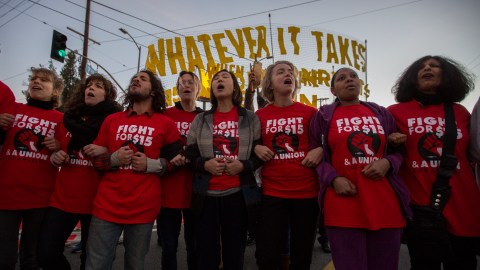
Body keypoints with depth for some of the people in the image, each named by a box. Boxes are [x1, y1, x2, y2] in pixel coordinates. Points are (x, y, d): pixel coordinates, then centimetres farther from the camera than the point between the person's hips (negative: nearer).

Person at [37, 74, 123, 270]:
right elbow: (57, 150, 23)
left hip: (96, 201, -4)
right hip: (62, 198, 4)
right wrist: (55, 156, 1)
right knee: (46, 254, 4)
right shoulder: (69, 118, 11)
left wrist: (106, 152, -23)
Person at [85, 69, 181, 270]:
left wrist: (151, 164, -12)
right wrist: (114, 158, -8)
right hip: (107, 206, 2)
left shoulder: (166, 124, 1)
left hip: (143, 208, -1)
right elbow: (95, 158, 12)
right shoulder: (111, 120, 9)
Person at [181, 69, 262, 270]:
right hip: (206, 194, 1)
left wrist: (243, 165, -13)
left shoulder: (250, 118, 4)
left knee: (235, 251, 12)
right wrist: (204, 164, -12)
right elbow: (189, 154, 8)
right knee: (205, 252, 9)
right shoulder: (200, 119, 8)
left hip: (238, 193, -1)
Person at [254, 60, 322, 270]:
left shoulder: (310, 112, 2)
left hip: (307, 192, 1)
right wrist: (256, 148, -7)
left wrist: (319, 150, -8)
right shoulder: (260, 115, 2)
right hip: (272, 193, 0)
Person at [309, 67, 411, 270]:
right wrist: (333, 179, -12)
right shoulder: (323, 116, 8)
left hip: (386, 203, 3)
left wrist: (387, 163, -5)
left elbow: (398, 150, 18)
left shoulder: (381, 113, 14)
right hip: (342, 205, -3)